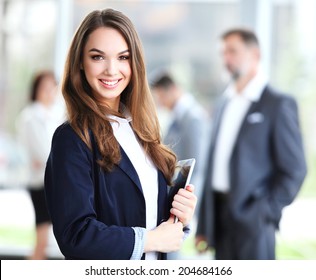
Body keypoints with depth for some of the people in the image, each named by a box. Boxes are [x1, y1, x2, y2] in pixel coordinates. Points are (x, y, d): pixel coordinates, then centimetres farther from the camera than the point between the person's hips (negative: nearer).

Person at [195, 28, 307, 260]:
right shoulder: (225, 103, 15)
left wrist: (268, 212, -14)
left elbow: (295, 169, -8)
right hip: (220, 218, 6)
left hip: (252, 220, -6)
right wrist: (203, 227, 13)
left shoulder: (278, 104, -5)